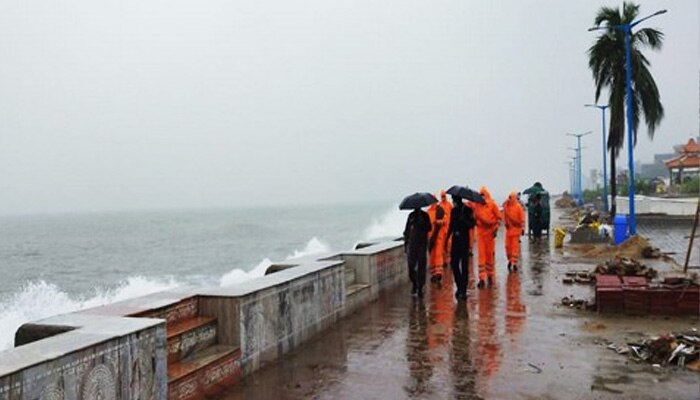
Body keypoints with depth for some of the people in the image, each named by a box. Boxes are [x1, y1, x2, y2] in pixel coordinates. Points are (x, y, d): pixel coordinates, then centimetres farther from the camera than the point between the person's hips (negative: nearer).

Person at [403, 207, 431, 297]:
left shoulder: (424, 215, 4)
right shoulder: (411, 215, 10)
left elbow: (428, 228, -4)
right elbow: (406, 230, 12)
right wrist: (405, 243, 7)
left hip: (422, 243, -2)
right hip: (412, 244, 2)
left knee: (421, 266, -1)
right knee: (411, 265, -4)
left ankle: (420, 288, 5)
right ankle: (414, 284, 18)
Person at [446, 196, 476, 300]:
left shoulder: (467, 210, -6)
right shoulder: (453, 210, 12)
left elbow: (472, 224, -12)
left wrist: (463, 221, -28)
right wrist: (447, 238, 15)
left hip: (464, 240, -6)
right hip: (455, 240, 6)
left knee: (464, 265, -3)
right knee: (454, 263, 4)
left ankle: (463, 290, 1)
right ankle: (460, 287, 20)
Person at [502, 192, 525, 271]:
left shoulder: (518, 206, -7)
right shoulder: (506, 206, 4)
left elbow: (522, 218, -5)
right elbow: (504, 216, 14)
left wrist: (522, 228, -8)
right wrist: (505, 223, 0)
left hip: (516, 228, -4)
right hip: (508, 228, 4)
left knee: (515, 246, -5)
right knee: (508, 245, 6)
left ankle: (514, 262, -5)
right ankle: (510, 260, 22)